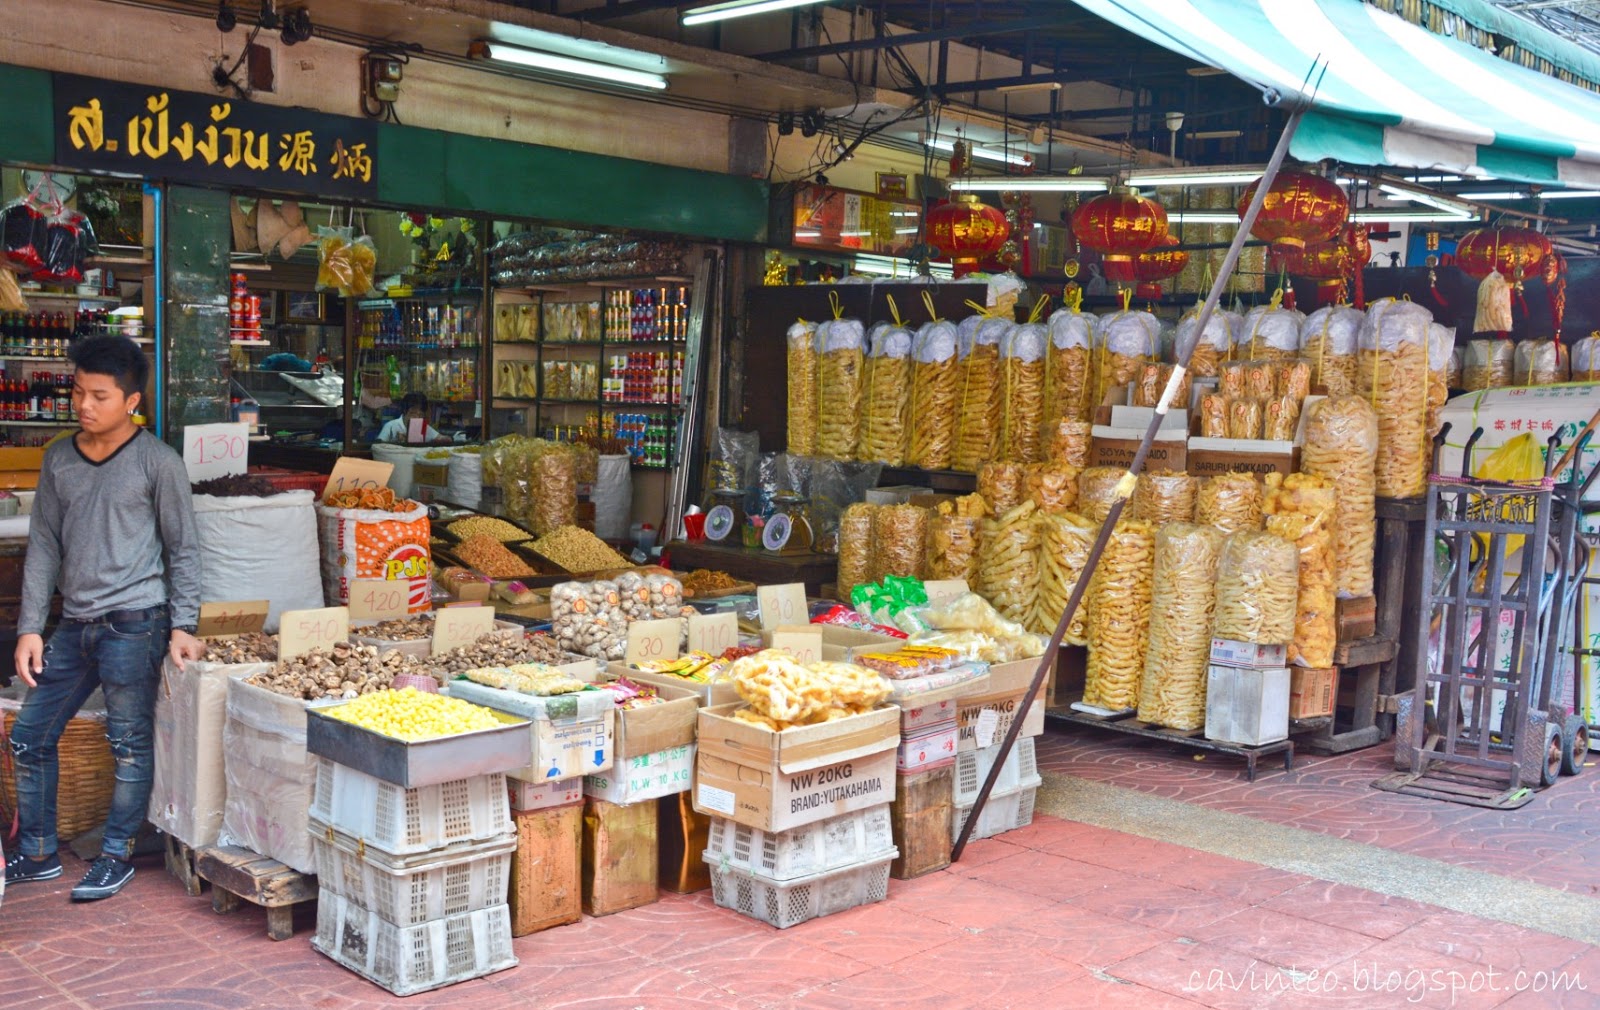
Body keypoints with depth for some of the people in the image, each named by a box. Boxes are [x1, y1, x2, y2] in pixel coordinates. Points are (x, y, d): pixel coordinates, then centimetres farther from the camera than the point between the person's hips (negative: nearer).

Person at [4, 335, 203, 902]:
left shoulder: (157, 463, -4)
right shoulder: (59, 461, 10)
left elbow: (183, 549, -1)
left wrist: (183, 625, -8)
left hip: (134, 621, -6)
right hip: (75, 624, 6)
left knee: (129, 743, 1)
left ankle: (117, 856, 17)